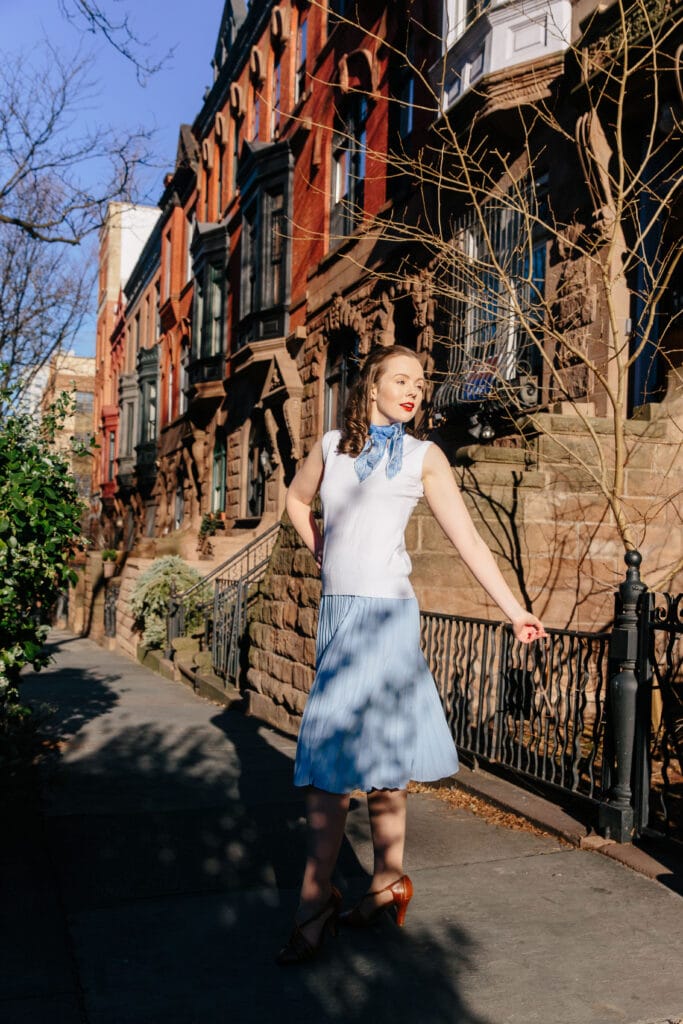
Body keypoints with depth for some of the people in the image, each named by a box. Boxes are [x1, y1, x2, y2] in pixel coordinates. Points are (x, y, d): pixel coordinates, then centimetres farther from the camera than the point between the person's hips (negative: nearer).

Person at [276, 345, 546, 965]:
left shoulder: (424, 457, 1)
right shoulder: (332, 446, 11)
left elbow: (469, 541, -1)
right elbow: (297, 500, 29)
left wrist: (514, 611, -5)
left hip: (383, 613, -4)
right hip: (337, 609, 4)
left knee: (333, 750, -6)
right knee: (378, 753, 10)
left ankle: (316, 901, 6)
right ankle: (389, 881, 23)